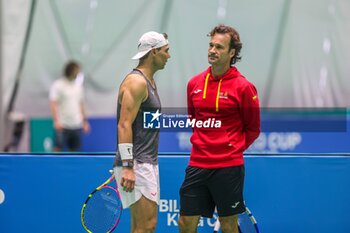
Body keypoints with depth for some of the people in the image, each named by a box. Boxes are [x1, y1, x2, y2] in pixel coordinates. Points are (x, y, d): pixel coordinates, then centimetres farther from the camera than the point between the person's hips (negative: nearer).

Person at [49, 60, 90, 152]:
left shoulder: (78, 85, 13)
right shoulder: (57, 85, -7)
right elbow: (53, 104, -14)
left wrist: (84, 120, 19)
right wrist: (56, 121, -25)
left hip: (76, 126, 6)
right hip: (62, 125, -6)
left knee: (75, 150, 6)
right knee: (58, 149, -8)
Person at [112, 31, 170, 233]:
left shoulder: (149, 82, 20)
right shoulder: (136, 82, -12)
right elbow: (124, 125, -19)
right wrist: (127, 167, -25)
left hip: (147, 164, 10)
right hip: (136, 164, -10)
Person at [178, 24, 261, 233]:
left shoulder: (243, 87, -5)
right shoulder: (194, 84, 8)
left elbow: (253, 129, 4)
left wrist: (233, 149, 1)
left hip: (228, 167, -4)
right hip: (197, 165, 4)